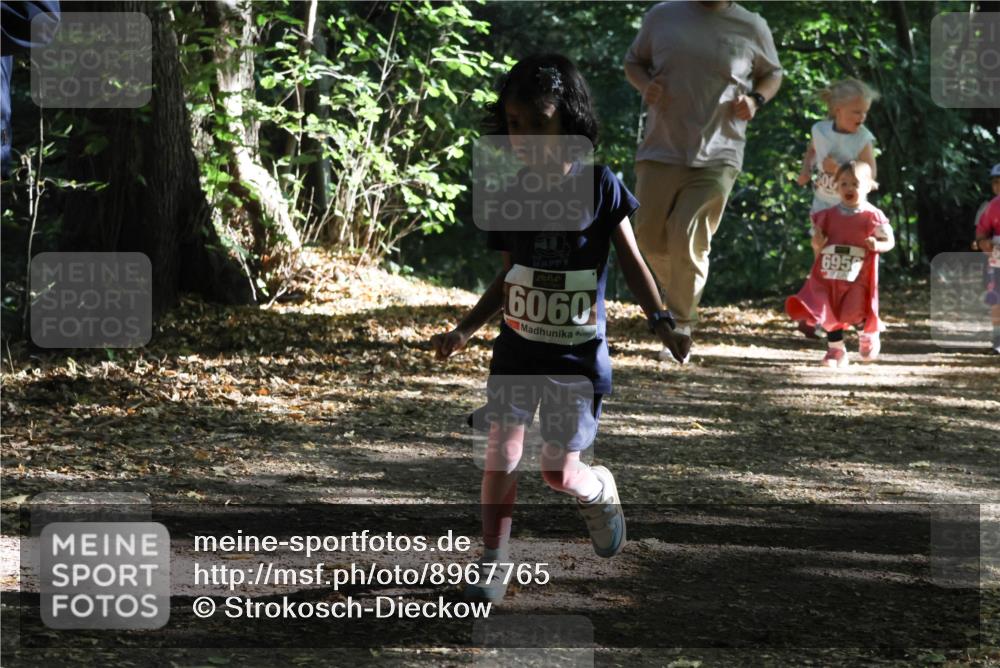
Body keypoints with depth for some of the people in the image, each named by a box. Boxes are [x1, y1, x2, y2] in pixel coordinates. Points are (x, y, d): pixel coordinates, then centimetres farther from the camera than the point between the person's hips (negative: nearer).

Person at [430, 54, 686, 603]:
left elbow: (632, 261, -3)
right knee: (501, 453, -5)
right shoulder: (511, 196, 1)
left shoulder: (599, 185, -9)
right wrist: (464, 331, 3)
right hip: (517, 347, 3)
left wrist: (661, 321, -15)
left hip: (577, 352, -3)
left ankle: (600, 491, 32)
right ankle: (492, 562, 7)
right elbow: (506, 279, 11)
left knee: (559, 473, -1)